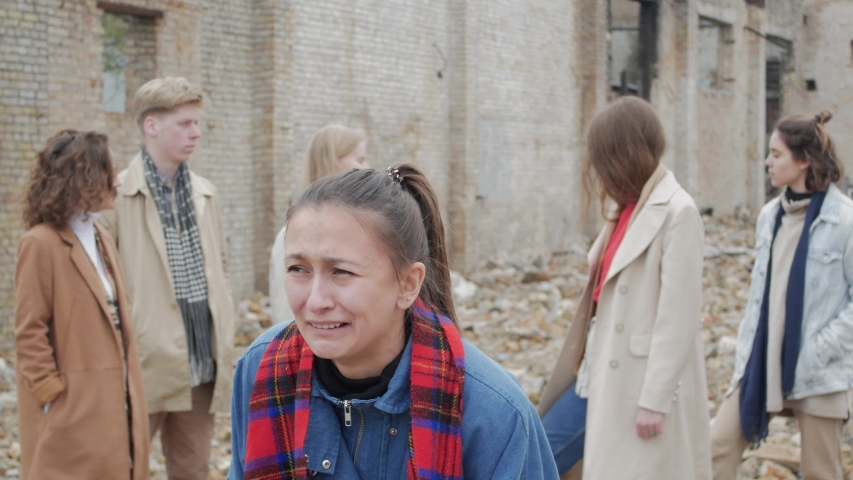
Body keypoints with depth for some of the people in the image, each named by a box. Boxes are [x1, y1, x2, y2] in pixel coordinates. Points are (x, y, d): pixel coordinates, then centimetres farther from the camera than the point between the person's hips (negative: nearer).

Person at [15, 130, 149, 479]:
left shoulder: (102, 240, 13)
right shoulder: (41, 243, -12)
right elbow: (29, 335, -14)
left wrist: (131, 396, 11)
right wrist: (52, 395, -14)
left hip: (112, 406, 8)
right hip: (73, 412, -8)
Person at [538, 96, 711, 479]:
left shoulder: (677, 213, -14)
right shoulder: (625, 209, 11)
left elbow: (678, 317, -18)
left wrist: (655, 399, -19)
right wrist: (590, 369, 17)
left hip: (644, 383, -9)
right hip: (606, 375, 9)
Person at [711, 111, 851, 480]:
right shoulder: (770, 215, 7)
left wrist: (822, 350, -16)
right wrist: (746, 347, 10)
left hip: (817, 372, -6)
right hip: (762, 362, 6)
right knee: (719, 448, 0)